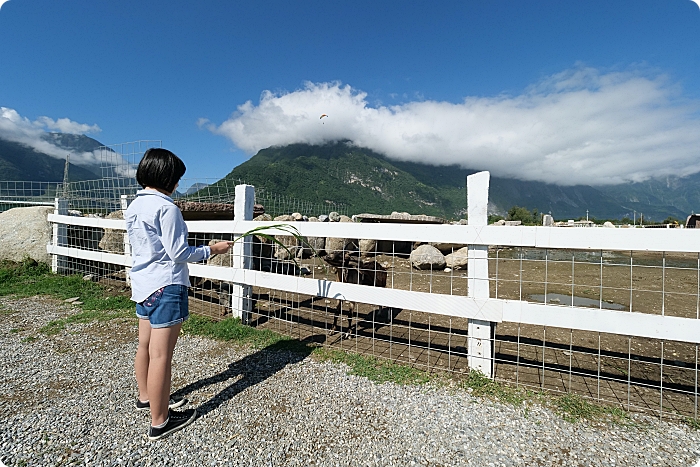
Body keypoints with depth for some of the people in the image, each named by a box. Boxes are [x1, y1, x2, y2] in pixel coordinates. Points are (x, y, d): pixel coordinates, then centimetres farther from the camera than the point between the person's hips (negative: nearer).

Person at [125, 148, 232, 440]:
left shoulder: (134, 206, 9)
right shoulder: (166, 208, -18)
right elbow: (178, 253, -19)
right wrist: (211, 250, -7)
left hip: (142, 284, 9)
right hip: (166, 287, -9)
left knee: (145, 345, 21)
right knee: (161, 355, -1)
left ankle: (145, 397, 41)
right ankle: (159, 422, 11)